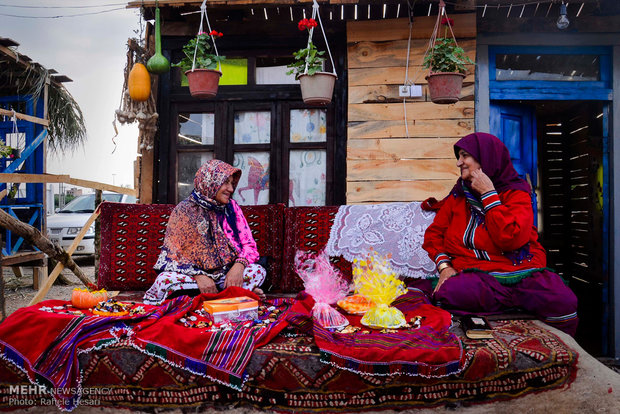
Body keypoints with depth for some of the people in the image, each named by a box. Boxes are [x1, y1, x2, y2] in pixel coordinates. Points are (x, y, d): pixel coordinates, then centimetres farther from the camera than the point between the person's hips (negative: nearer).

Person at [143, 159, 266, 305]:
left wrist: (239, 265, -21)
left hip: (225, 274, 2)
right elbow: (173, 254, -8)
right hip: (192, 273, -1)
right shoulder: (184, 210, -4)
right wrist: (198, 276, -25)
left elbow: (249, 244, 1)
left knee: (258, 271, -22)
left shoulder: (232, 207, 5)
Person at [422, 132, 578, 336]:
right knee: (447, 292, -33)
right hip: (477, 276, 2)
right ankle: (524, 300, -16)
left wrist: (488, 194, -9)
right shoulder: (458, 194, 16)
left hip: (521, 271, -1)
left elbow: (511, 238, -14)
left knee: (564, 304, -29)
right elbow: (434, 233, 15)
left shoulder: (516, 192, 4)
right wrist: (444, 265, -4)